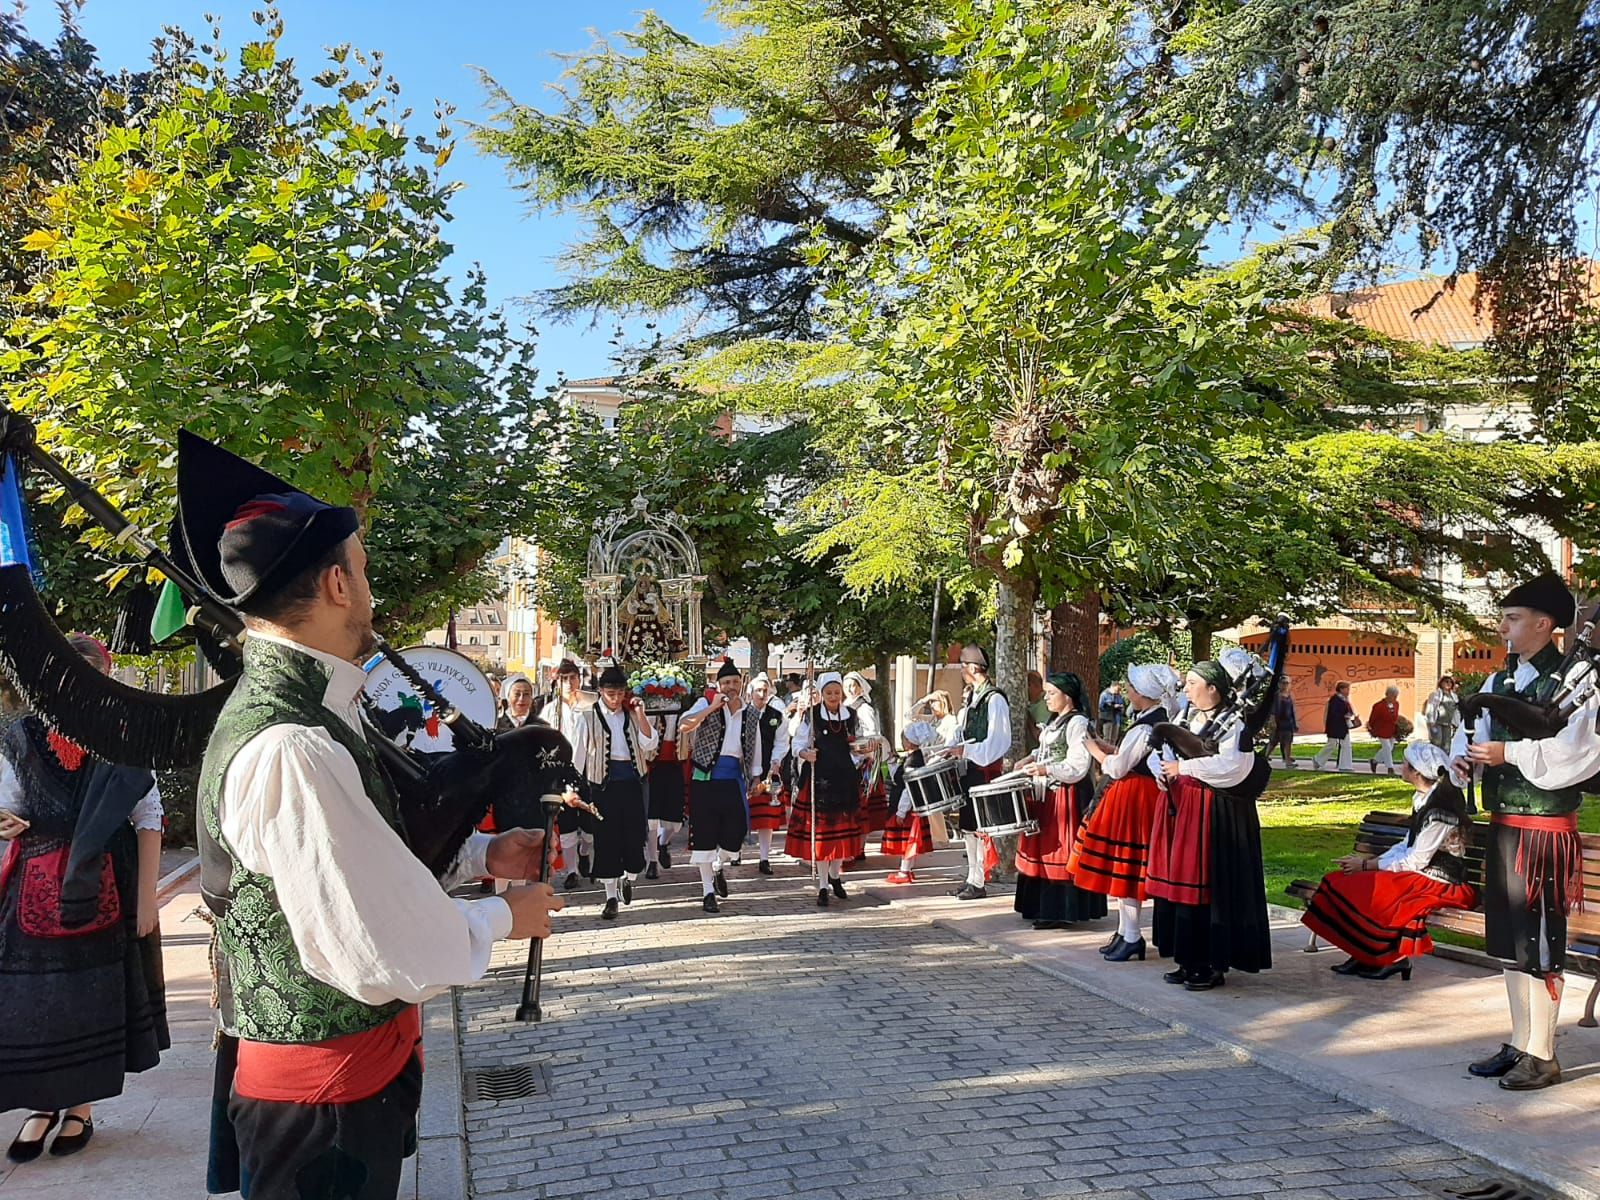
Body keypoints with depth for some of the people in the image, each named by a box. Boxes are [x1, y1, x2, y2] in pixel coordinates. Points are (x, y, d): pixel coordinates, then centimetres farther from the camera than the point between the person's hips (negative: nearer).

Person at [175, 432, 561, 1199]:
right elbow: (386, 956, -30)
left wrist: (479, 853, 4)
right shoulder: (289, 748, -31)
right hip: (320, 1092, -9)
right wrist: (504, 918, -12)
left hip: (355, 1063, 9)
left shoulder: (303, 706, 1)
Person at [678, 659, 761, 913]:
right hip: (706, 777, -3)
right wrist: (712, 707, -17)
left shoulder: (751, 714, 11)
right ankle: (708, 890, 11)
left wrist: (755, 776, 14)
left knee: (737, 832, 0)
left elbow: (755, 748, 18)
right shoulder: (706, 705, -1)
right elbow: (683, 726, -17)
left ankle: (718, 867, 34)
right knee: (705, 833, 1)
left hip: (735, 778, 3)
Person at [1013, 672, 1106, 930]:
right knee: (1044, 848, 12)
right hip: (1048, 793, 10)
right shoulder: (1054, 721, 15)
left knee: (1061, 851, -6)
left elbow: (1078, 766, -20)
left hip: (1068, 795, -10)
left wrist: (1046, 770, -28)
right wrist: (1032, 759, 10)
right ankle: (1044, 907, 21)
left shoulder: (1077, 723, -14)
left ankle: (1062, 911, 1)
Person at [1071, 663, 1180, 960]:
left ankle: (1131, 937, 2)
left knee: (1122, 866, -3)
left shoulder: (1143, 728, -20)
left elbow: (1117, 768, -17)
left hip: (1132, 799, -10)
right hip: (1144, 794, 10)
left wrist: (1094, 749, -3)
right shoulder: (1161, 721, 9)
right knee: (1125, 868, 16)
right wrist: (1107, 747, 8)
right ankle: (1125, 931, 23)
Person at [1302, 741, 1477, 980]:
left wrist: (1367, 865, -13)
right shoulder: (1423, 798, 8)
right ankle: (1365, 956, -4)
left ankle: (1392, 957, -6)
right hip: (1422, 873, 9)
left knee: (1372, 890, -25)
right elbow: (1408, 845, 13)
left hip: (1441, 883, -9)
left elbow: (1415, 860, -19)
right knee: (1340, 880, -5)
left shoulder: (1440, 810, -21)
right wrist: (1371, 860, -1)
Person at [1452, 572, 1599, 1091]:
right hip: (1503, 824, 8)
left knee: (1539, 943, -1)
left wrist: (1510, 753, -23)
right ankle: (1519, 1044, 26)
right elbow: (1473, 734, 16)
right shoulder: (1498, 683, 12)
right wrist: (1464, 755, -5)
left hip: (1545, 828, -8)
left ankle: (1542, 1057, 11)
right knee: (1509, 940, 14)